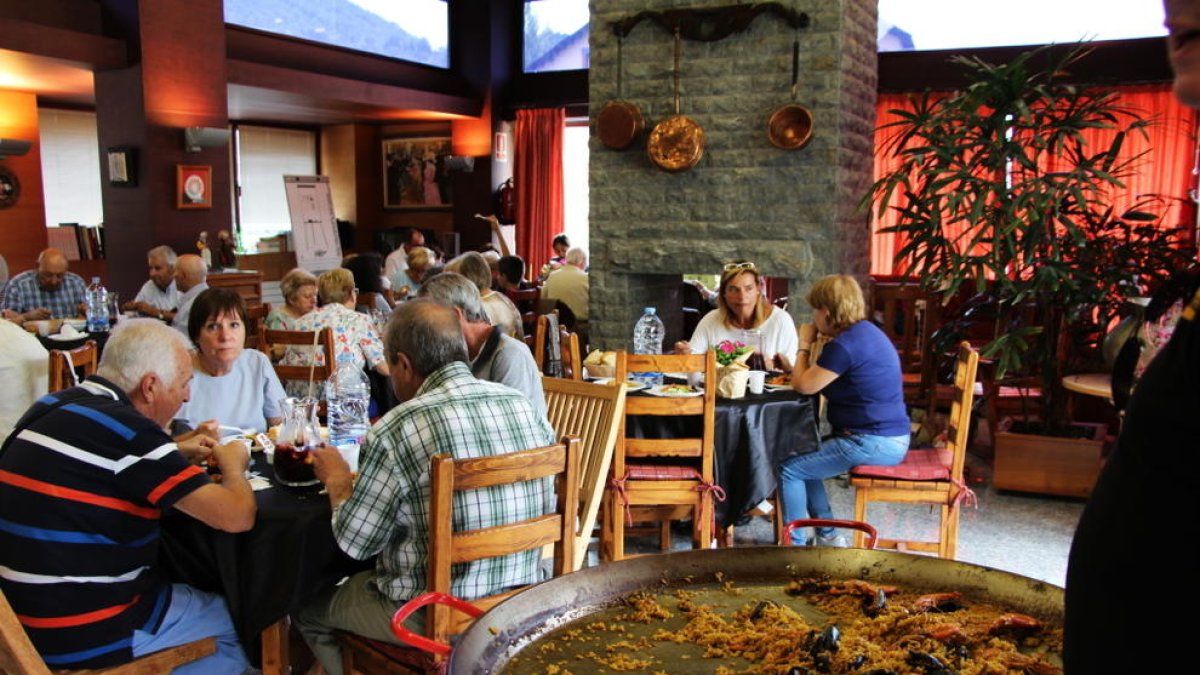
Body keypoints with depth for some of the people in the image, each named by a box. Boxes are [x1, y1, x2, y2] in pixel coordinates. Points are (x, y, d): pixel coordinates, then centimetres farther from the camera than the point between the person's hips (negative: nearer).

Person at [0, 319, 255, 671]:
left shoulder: (58, 406, 3)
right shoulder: (121, 427, -22)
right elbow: (236, 515, -24)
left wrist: (178, 456, 14)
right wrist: (232, 464, -2)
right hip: (84, 633, -8)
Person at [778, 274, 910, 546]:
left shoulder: (845, 345, -21)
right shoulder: (865, 330, 11)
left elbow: (803, 385, -13)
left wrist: (804, 345, -1)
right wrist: (821, 346, 12)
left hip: (873, 443, -11)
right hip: (890, 438, 11)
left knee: (789, 469, -7)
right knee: (803, 458, 20)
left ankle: (794, 545, 4)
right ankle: (827, 537, 25)